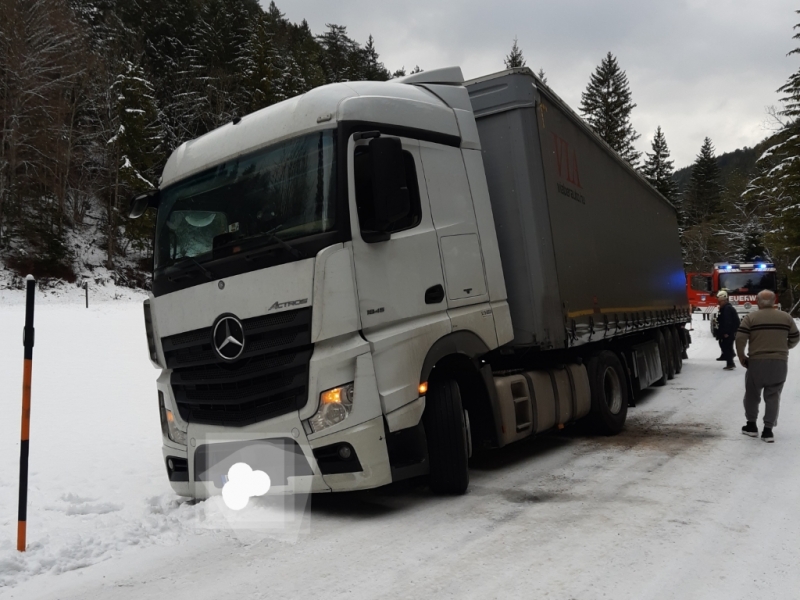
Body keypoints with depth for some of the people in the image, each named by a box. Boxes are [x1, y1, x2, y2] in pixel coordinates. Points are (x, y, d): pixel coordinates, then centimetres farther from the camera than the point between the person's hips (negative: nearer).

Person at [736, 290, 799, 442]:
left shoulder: (750, 317, -5)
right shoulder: (786, 317, 4)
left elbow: (740, 339, -13)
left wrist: (742, 357, 1)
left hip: (756, 361, -2)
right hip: (780, 362, 2)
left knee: (752, 394, 15)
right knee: (773, 396, 8)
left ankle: (751, 425, 22)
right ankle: (768, 430, 6)